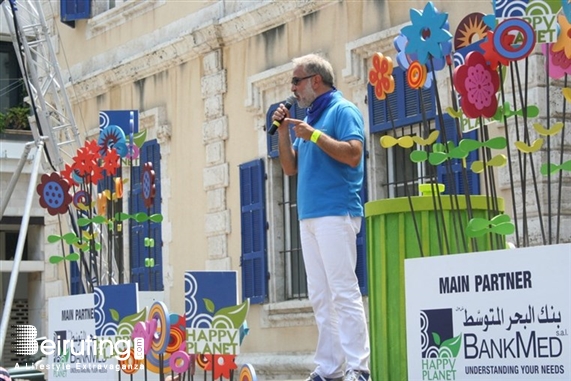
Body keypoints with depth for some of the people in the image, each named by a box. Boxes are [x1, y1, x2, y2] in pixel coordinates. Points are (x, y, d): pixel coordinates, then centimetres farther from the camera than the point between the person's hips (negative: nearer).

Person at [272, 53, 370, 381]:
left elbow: (353, 154, -16)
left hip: (336, 214, -9)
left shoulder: (343, 110, -2)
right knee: (321, 297, 6)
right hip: (310, 216, 9)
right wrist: (283, 131, 9)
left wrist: (314, 135, -15)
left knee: (344, 293, -11)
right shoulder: (308, 117, 21)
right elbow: (291, 168, 21)